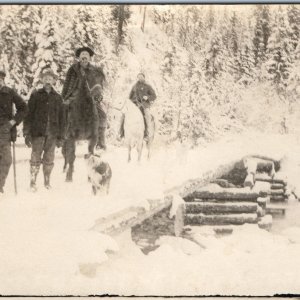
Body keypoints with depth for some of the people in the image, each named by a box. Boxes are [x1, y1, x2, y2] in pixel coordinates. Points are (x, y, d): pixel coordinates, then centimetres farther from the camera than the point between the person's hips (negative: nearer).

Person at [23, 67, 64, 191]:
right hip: (37, 133, -2)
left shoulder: (57, 97, 9)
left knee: (49, 159, 7)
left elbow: (61, 118, 12)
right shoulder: (35, 95, 2)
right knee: (35, 158, -2)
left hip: (52, 134, 2)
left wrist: (60, 136, 9)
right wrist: (27, 133, -5)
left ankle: (47, 182, 19)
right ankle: (33, 182, 6)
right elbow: (29, 115, 1)